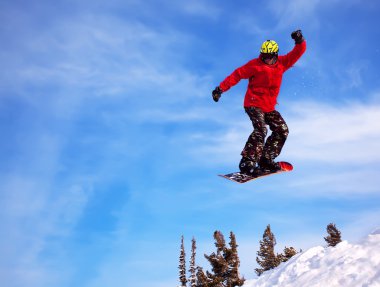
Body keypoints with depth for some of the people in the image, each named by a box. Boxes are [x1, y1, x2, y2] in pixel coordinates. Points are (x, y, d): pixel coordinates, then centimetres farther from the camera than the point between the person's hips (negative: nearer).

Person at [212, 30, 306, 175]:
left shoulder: (281, 63, 7)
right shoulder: (255, 64, -7)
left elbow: (298, 52, 7)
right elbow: (237, 74, -7)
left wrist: (300, 41, -15)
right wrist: (221, 88, -12)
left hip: (269, 107, 7)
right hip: (254, 104, -7)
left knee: (282, 130, 5)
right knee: (261, 130, -25)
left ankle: (266, 160, 9)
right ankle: (247, 162, -28)